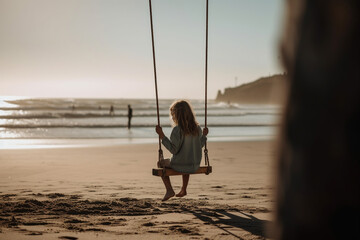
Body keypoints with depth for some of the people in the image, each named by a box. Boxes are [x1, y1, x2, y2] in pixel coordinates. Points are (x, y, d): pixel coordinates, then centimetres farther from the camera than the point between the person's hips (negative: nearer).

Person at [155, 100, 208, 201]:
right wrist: (204, 135, 23)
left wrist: (162, 136, -19)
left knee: (161, 163, 23)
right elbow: (199, 146, 7)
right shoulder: (197, 128, -2)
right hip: (195, 166, 6)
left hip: (179, 166, -6)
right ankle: (183, 190, 44)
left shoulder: (177, 130, -19)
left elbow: (173, 149, -21)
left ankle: (169, 190, 11)